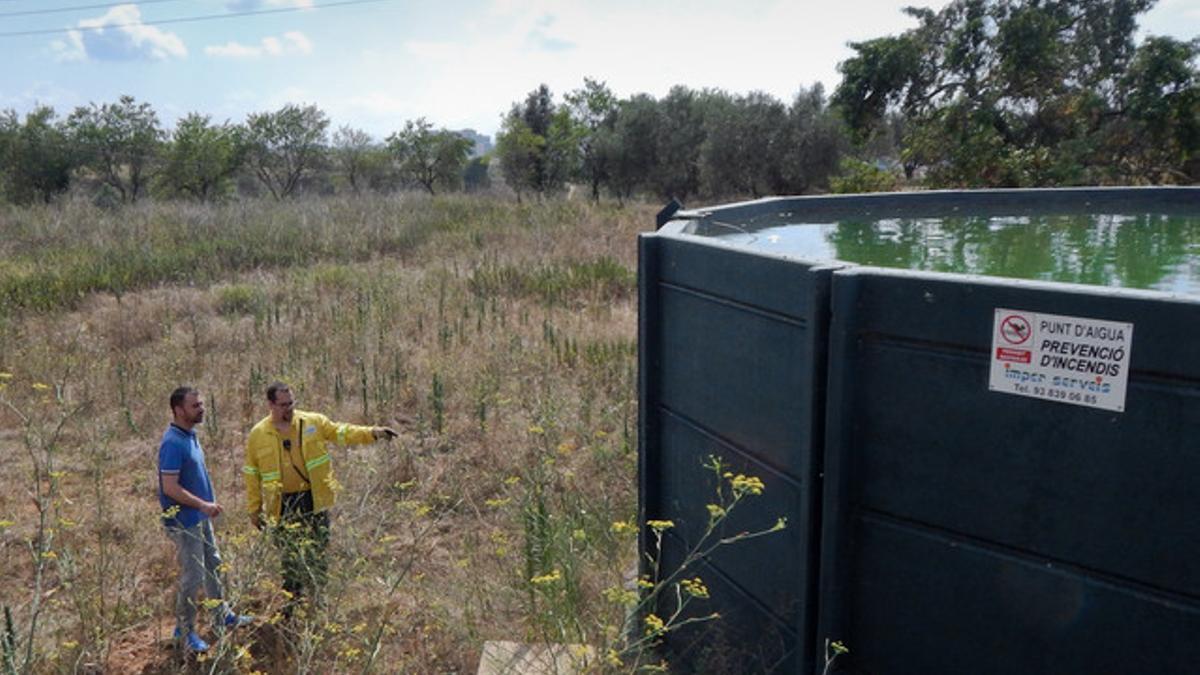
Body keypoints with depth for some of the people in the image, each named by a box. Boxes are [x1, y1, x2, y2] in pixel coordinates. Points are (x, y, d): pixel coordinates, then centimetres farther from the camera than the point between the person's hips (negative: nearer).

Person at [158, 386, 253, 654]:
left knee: (214, 566, 19)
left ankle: (223, 616, 34)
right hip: (185, 521, -9)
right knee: (192, 576, 1)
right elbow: (170, 488, -26)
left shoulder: (190, 435, 6)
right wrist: (203, 504, -23)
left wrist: (208, 505, 13)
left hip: (201, 517, 9)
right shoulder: (173, 443, -23)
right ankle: (184, 632, 18)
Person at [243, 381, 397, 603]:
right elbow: (252, 475, 7)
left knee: (317, 554, 7)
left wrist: (372, 433, -11)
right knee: (289, 558, 8)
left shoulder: (313, 422, 0)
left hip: (314, 500, 1)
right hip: (284, 505, 0)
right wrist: (254, 509, 8)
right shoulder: (257, 435, 0)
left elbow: (340, 432, 4)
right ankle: (291, 600, 22)